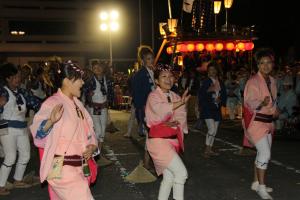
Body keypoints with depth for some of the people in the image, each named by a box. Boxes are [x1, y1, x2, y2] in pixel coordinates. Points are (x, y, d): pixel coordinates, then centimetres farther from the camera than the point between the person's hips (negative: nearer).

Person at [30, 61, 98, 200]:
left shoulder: (77, 104, 11)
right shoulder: (52, 103, -13)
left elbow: (87, 131, 18)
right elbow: (37, 133, -18)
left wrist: (92, 146, -2)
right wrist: (51, 121, -37)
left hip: (79, 168, 8)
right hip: (63, 169, -8)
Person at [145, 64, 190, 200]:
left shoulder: (175, 97, 10)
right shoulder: (154, 96, -9)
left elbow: (181, 117, 3)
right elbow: (160, 110, -31)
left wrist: (174, 123, -18)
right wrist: (180, 103, -41)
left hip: (171, 140, 7)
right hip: (158, 140, -7)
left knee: (169, 177, 13)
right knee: (181, 173, -10)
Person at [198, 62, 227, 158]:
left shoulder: (220, 83, 10)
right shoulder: (206, 82, -4)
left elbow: (224, 95, 15)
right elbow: (200, 94, -9)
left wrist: (220, 100, -5)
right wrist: (208, 90, -24)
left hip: (217, 109, 6)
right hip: (207, 109, -6)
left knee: (214, 131, 9)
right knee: (211, 129, -16)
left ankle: (210, 149, 21)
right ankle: (206, 150, -5)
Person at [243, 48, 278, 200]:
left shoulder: (272, 81, 10)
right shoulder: (253, 81, -15)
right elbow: (249, 102, -20)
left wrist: (274, 110, 7)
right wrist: (261, 103, -38)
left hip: (267, 122, 9)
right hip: (256, 122, -9)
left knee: (262, 154, 15)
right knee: (265, 154, -12)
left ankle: (256, 183, 29)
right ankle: (261, 187, 1)